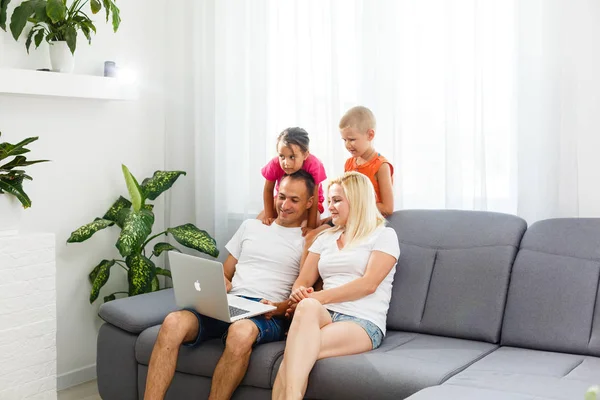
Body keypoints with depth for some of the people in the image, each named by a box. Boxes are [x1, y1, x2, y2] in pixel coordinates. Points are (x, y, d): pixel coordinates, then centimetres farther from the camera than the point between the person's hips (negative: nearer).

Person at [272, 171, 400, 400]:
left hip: (363, 323, -4)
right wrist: (299, 294, -10)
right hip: (324, 316, 4)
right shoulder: (325, 238, 24)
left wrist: (319, 297, -15)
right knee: (308, 306, -39)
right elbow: (302, 282, 17)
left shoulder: (384, 236, 7)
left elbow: (369, 284, -8)